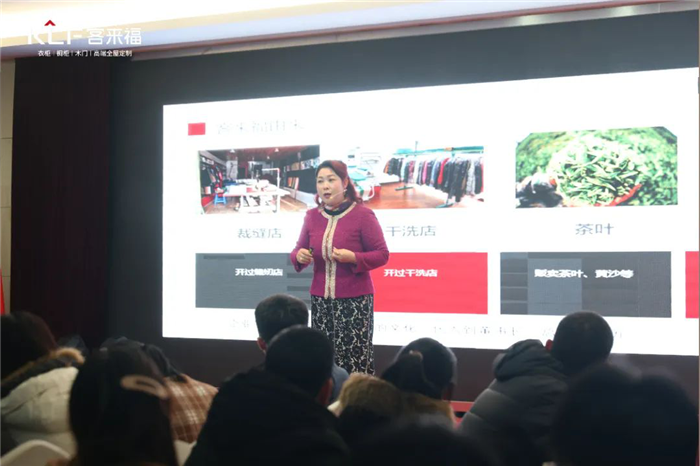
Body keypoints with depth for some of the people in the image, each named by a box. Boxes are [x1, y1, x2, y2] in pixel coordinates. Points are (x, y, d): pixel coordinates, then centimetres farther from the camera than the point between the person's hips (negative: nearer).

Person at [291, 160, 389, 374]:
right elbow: (299, 250, 14)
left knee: (355, 358, -8)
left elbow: (382, 254, -5)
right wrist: (299, 256, -10)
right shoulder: (312, 216, 7)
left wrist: (353, 258, -21)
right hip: (321, 300, 4)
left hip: (355, 300, -4)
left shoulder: (363, 215, -7)